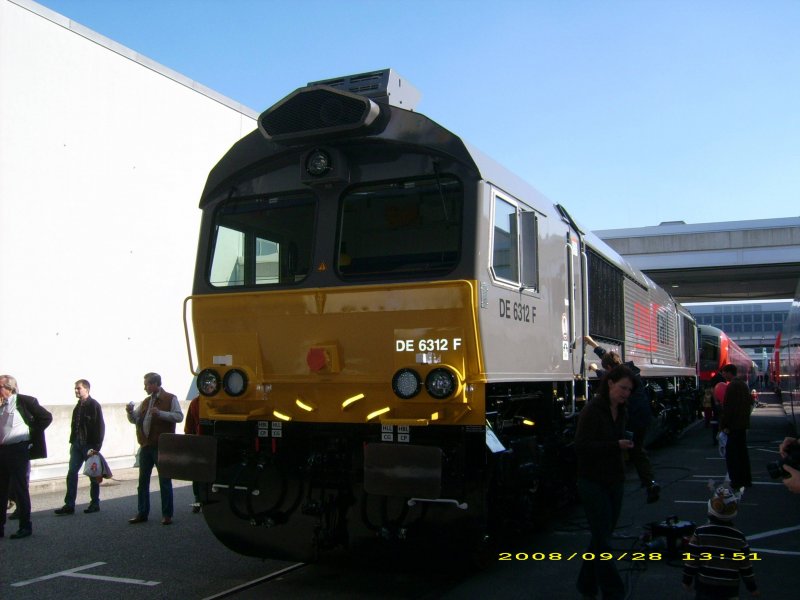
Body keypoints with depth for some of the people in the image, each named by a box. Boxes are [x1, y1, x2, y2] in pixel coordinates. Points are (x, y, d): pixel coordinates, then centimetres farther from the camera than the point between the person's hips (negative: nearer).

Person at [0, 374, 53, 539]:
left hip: (18, 450, -6)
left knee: (20, 489, 0)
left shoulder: (24, 401, -7)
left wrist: (31, 435, -5)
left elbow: (46, 417, -6)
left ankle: (25, 526, 9)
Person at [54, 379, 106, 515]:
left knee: (93, 475, 4)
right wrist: (72, 442, 7)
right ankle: (69, 505, 6)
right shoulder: (78, 407, 12)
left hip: (90, 446, -7)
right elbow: (74, 426, 15)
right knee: (71, 473, 2)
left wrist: (96, 447, -17)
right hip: (77, 445, 7)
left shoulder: (94, 405, -10)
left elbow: (100, 427, -14)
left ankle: (95, 503, 14)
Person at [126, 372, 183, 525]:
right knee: (143, 481, 10)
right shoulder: (146, 401, 17)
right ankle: (142, 513, 19)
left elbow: (179, 416, -14)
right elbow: (135, 419, 18)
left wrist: (161, 413, -24)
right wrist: (130, 411, -3)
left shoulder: (170, 399, -4)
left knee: (164, 481, 0)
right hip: (145, 446, 7)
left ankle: (167, 514, 6)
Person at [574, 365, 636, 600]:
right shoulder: (592, 410, -16)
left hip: (614, 482, 8)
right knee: (603, 539, -3)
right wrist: (616, 446, -26)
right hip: (594, 483, -8)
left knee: (602, 535, 16)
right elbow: (581, 446, -21)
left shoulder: (620, 411, 7)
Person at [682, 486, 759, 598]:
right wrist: (752, 588, 12)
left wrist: (687, 581, 6)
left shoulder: (700, 532, -13)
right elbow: (745, 566, -2)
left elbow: (691, 559, -8)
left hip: (705, 586, -1)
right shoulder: (739, 537, -9)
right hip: (729, 589, 1)